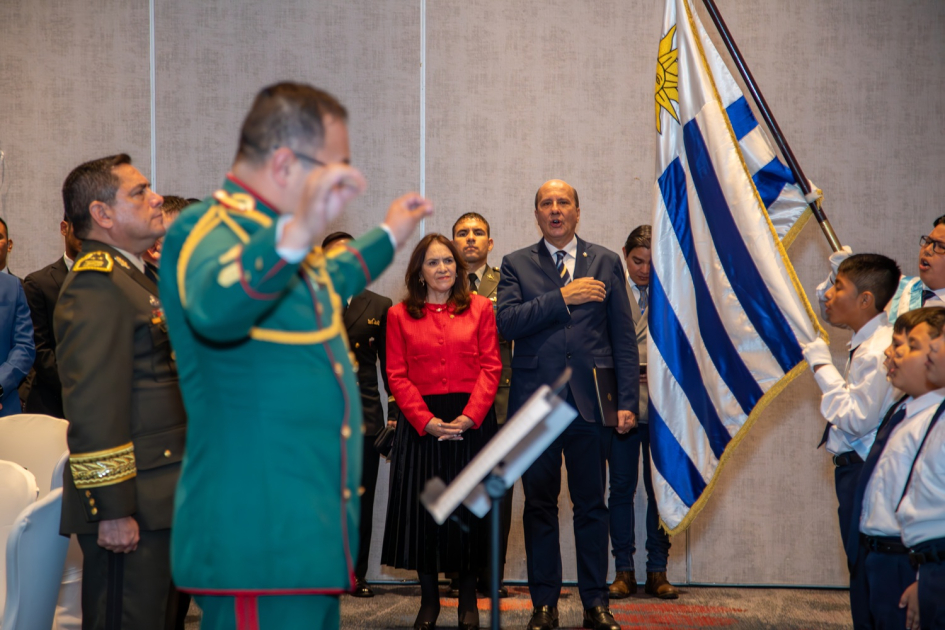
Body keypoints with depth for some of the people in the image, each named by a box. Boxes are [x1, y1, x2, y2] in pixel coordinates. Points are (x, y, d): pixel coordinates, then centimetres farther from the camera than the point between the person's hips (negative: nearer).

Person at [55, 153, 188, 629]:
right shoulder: (97, 286, -14)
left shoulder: (131, 278, 19)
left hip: (158, 500, 10)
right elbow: (92, 409, -21)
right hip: (130, 510, -10)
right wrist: (112, 511, -23)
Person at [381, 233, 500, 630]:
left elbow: (490, 368, -1)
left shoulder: (480, 308, 5)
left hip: (472, 422, 0)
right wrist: (426, 420, -12)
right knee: (421, 507, 2)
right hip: (420, 424, 1)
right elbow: (397, 376, 1)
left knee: (469, 508, 3)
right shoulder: (399, 315, 6)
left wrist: (469, 417, -13)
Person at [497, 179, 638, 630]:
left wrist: (627, 401, -1)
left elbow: (624, 337, 7)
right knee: (540, 505, 5)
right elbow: (507, 322, -8)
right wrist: (562, 297, -13)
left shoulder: (606, 263, 10)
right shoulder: (516, 264, 8)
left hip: (590, 402, 0)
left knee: (591, 505, 4)